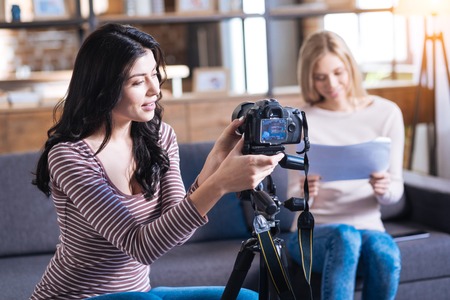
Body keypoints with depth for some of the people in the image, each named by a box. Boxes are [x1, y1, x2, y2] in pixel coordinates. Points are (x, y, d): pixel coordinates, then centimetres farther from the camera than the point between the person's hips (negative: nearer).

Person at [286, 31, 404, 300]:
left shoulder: (387, 113, 2)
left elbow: (396, 191, 3)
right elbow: (295, 199, -3)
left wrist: (384, 189, -20)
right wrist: (303, 194, -27)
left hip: (369, 228, 1)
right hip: (312, 232, -1)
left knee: (385, 252, -35)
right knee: (345, 236, -37)